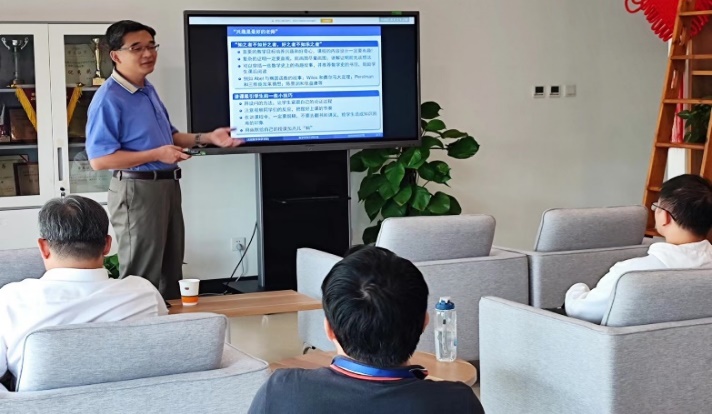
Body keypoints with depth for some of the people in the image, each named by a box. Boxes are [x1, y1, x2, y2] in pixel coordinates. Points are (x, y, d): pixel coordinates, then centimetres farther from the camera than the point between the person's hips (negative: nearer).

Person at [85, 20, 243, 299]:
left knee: (171, 270, 19)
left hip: (167, 185, 9)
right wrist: (157, 155, -24)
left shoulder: (148, 90, 12)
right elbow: (99, 159, -23)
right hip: (136, 189, -9)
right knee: (142, 276, 0)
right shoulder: (108, 99, -18)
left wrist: (207, 138, 7)